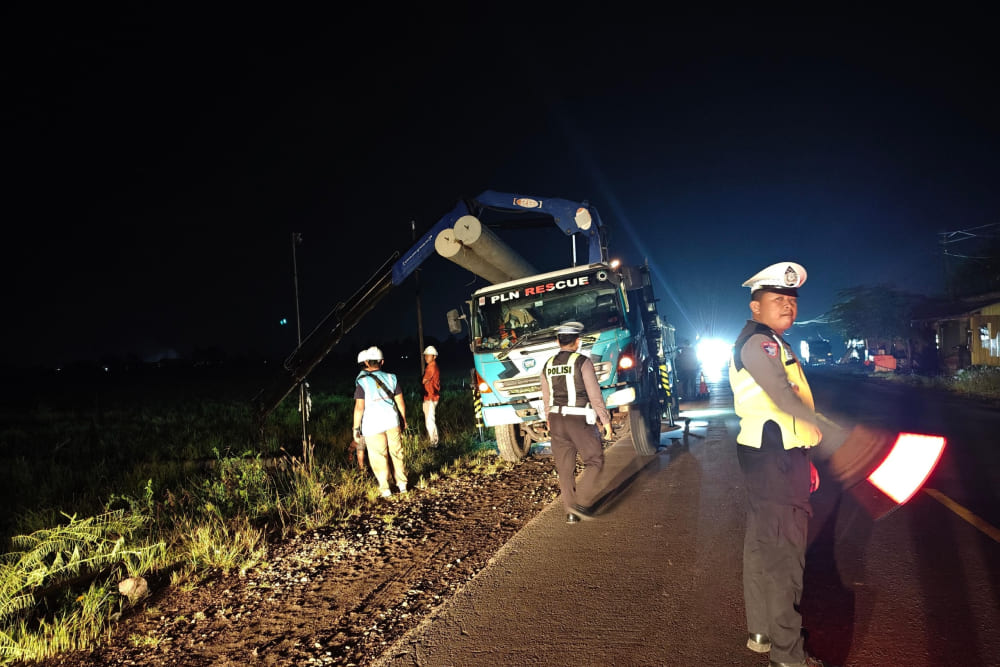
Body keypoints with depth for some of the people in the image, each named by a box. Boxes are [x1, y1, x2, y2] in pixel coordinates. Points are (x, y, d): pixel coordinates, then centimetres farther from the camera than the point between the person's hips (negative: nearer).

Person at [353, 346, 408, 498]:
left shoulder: (362, 382, -9)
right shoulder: (391, 378, 3)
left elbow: (359, 407, -11)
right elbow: (400, 402, 7)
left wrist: (356, 428, -4)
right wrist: (403, 420, 19)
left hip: (373, 425, -4)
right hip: (392, 422, 4)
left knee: (378, 457, 5)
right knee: (396, 453, 14)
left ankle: (385, 489, 10)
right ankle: (402, 484, 22)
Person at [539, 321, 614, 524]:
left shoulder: (548, 365, 7)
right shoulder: (582, 362, -9)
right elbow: (595, 396, -10)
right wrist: (606, 420, -2)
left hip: (557, 421, 5)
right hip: (579, 421, -5)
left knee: (565, 468, 12)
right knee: (595, 461, 8)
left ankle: (570, 511, 17)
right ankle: (578, 502, -3)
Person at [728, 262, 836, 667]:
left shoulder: (773, 345, 18)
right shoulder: (757, 343, -15)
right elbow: (781, 394, -29)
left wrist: (804, 460, 20)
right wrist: (817, 428, -13)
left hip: (777, 456, 11)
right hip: (773, 459, -11)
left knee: (762, 543, 19)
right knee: (784, 550, -4)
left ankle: (761, 630, 34)